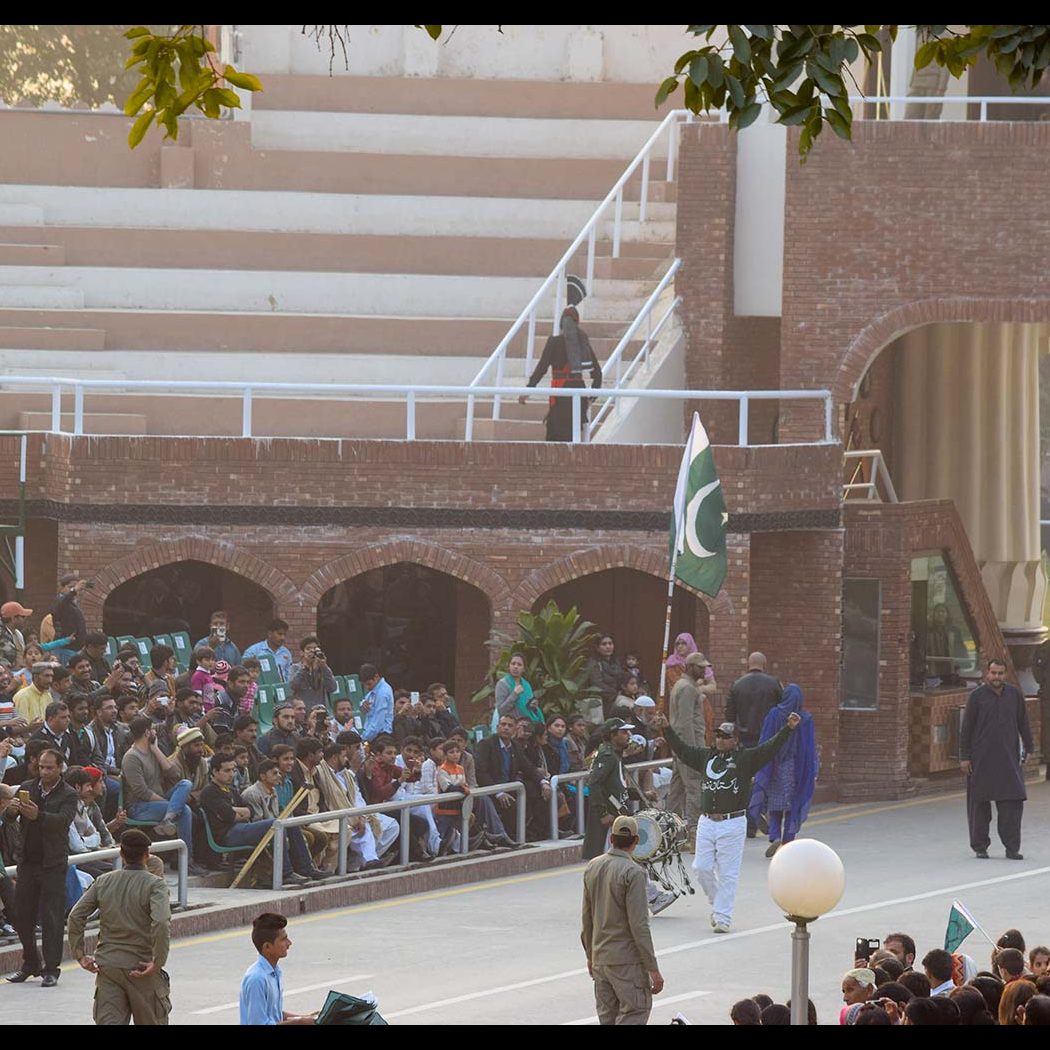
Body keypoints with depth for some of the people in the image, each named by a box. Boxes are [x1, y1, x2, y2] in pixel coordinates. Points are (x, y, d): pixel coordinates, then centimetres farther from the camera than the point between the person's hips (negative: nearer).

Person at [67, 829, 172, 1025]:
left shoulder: (103, 882, 4)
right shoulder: (154, 885, -9)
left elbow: (76, 916, 0)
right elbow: (161, 923, -23)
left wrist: (79, 955, 7)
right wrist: (157, 963, -16)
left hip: (107, 964, 3)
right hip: (141, 969, -3)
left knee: (109, 1022, 0)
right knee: (152, 1022, 15)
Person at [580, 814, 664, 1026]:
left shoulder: (593, 867, 6)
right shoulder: (633, 873, -16)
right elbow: (639, 925, -18)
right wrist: (653, 968, -14)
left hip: (600, 958, 7)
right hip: (627, 960, -7)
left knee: (607, 1017, 13)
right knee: (635, 1013, -4)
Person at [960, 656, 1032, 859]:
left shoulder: (1014, 694, 8)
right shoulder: (977, 696, 0)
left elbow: (1023, 724, 14)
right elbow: (966, 728, 1)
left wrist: (1028, 749, 10)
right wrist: (964, 757, -4)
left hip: (1008, 759, 1)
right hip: (981, 760, -1)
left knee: (1013, 801, -7)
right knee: (979, 804, 4)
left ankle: (1012, 848, -5)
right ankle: (980, 846, 13)